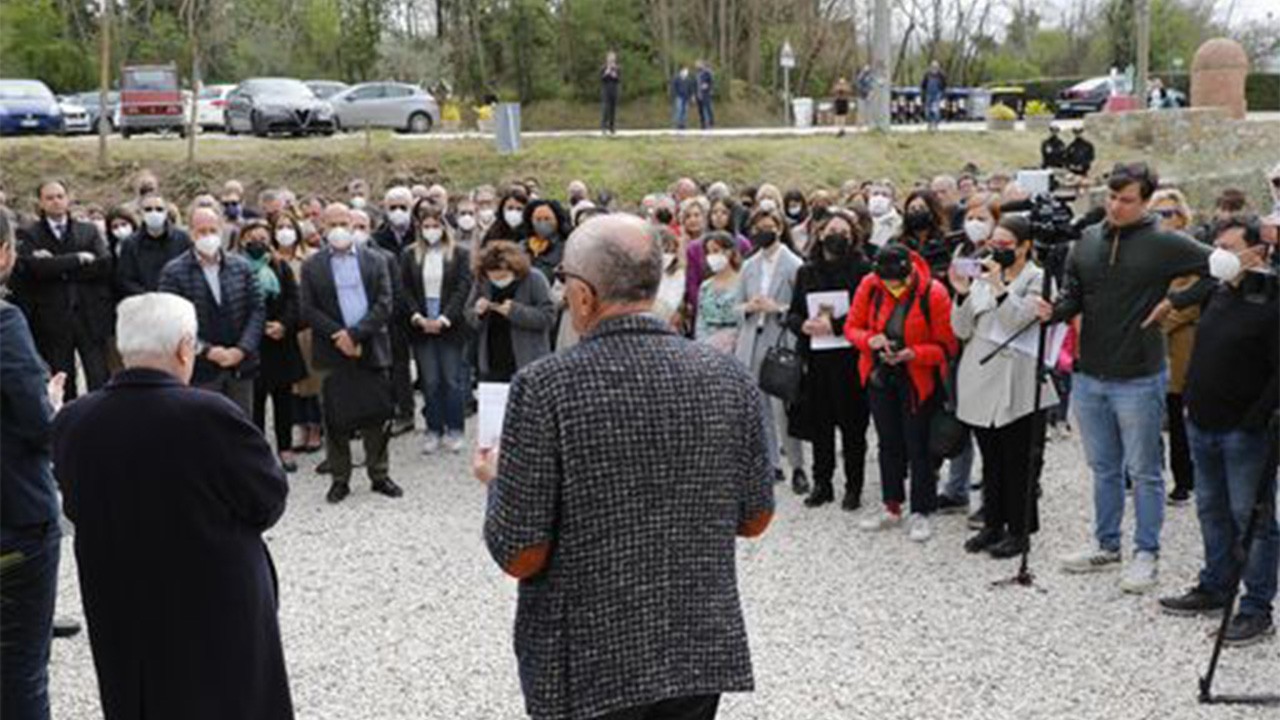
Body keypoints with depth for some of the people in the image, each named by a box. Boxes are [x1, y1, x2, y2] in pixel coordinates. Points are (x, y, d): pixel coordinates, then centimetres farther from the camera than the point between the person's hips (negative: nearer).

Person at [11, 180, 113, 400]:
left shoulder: (89, 231, 11)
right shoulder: (29, 235, 5)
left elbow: (105, 264, -4)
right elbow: (36, 267, -13)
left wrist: (59, 266, -8)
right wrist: (78, 259, -10)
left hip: (91, 317, 1)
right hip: (52, 322, -1)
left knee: (100, 382, -1)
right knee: (61, 386, 3)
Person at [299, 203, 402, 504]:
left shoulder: (375, 261, 6)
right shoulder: (312, 266, 4)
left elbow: (384, 304, -3)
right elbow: (309, 310, -3)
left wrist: (356, 334, -13)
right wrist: (339, 336, -14)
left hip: (372, 351, 1)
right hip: (332, 354, -1)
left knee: (377, 417, 5)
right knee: (336, 420, 4)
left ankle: (379, 475, 16)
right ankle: (340, 479, 14)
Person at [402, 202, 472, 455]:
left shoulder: (460, 253, 0)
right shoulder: (409, 254, 7)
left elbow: (463, 289, -6)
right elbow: (405, 290, 4)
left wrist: (443, 319, -13)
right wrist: (418, 318, -9)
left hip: (450, 326, -2)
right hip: (420, 326, 2)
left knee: (452, 380, 0)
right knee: (429, 381, 4)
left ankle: (454, 429, 11)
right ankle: (433, 430, 12)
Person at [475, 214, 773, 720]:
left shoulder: (545, 387, -18)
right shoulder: (729, 378, -5)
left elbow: (520, 556, -15)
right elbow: (754, 521, 4)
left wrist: (497, 480, 3)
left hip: (589, 666, -3)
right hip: (703, 654, 4)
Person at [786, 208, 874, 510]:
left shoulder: (863, 269, -3)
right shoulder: (807, 271, 12)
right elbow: (792, 313, 12)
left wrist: (836, 325, -18)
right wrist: (804, 325, -9)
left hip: (850, 358, -4)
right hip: (815, 358, 4)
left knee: (852, 424, 2)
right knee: (819, 423, 9)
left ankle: (853, 486, 13)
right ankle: (822, 483, 20)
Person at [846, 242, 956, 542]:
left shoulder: (934, 293, -19)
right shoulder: (869, 285, -10)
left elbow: (947, 346, -14)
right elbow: (852, 327, 0)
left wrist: (912, 354, -28)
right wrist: (870, 340, -21)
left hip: (919, 380, -4)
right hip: (879, 376, 4)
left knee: (917, 446, 1)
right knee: (888, 442, 14)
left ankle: (920, 514, 14)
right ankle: (892, 508, 27)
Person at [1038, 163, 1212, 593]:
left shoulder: (1165, 244, -9)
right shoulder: (1088, 240, 6)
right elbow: (1074, 294, 7)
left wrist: (1174, 302, -13)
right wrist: (1054, 311, -13)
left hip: (1138, 379, -5)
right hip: (1089, 375, 5)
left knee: (1143, 472, 5)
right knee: (1104, 469, 17)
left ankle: (1146, 554, 17)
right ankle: (1106, 546, 29)